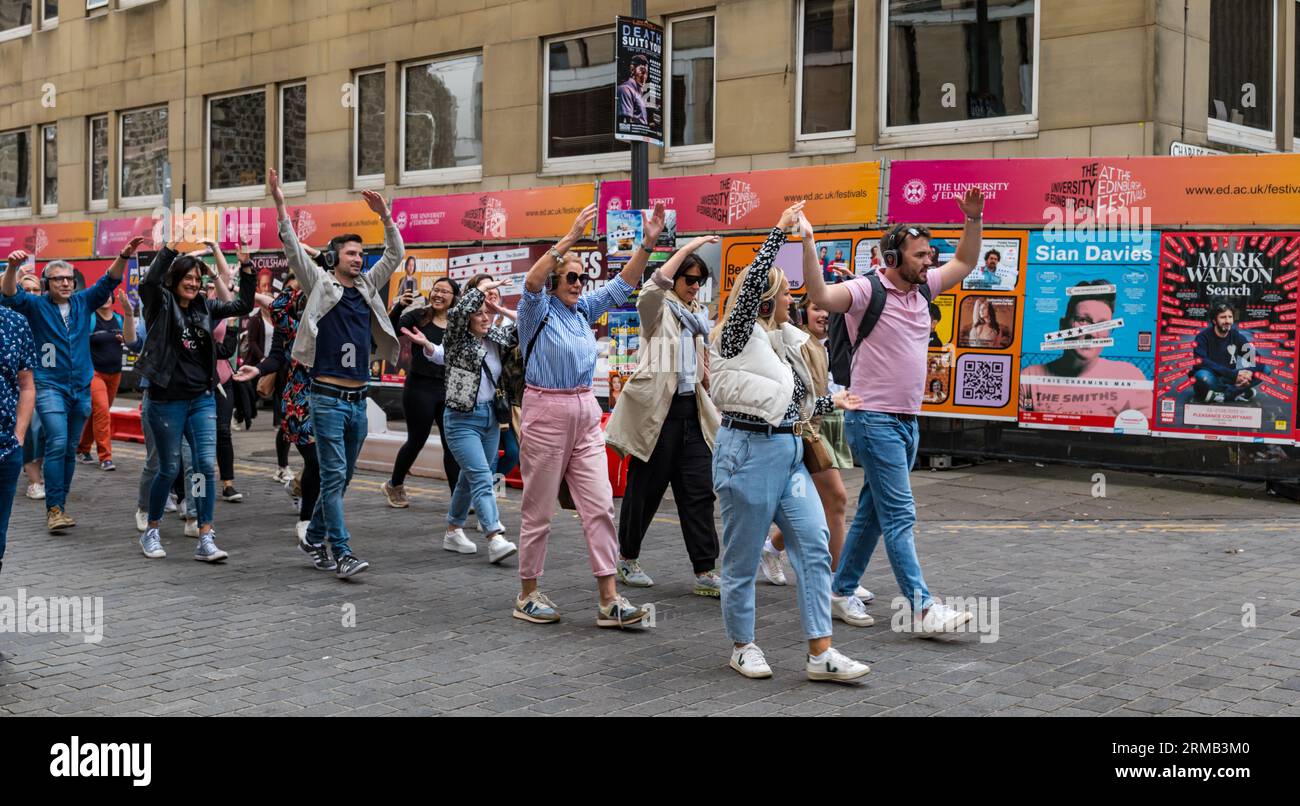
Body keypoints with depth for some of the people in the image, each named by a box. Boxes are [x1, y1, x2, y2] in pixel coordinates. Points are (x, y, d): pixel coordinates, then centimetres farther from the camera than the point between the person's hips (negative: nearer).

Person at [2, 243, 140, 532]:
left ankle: (60, 505, 20)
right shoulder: (37, 305, -2)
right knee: (57, 445, -16)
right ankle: (53, 509, -12)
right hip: (50, 386, -4)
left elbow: (108, 281, -1)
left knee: (70, 450, 10)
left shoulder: (83, 302, 7)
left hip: (81, 387, 4)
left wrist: (124, 256, -18)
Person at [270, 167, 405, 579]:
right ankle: (341, 553, -8)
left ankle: (316, 537, 26)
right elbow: (293, 249, -8)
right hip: (328, 397, -6)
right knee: (334, 475, -8)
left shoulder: (368, 287, 14)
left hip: (359, 399, 6)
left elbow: (395, 255, 14)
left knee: (342, 477, 12)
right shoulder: (320, 285, 1)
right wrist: (280, 205, -15)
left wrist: (385, 216, 4)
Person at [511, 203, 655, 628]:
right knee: (539, 510, 4)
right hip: (546, 413, -6)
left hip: (586, 413, 6)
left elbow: (622, 284, 10)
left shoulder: (584, 309, 12)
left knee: (600, 505, -1)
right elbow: (532, 281, -25)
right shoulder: (537, 310, -5)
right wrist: (571, 237, -32)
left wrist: (648, 243, -3)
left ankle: (609, 601, 0)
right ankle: (527, 596, 17)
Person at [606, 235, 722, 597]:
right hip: (657, 408, -6)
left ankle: (705, 571, 0)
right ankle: (627, 557, 21)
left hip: (692, 409, 6)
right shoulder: (657, 308, -1)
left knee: (699, 491, 0)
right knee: (646, 486, 3)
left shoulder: (700, 314, 18)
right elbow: (656, 285, -24)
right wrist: (689, 247, -23)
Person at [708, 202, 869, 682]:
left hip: (789, 452, 8)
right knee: (743, 558, 3)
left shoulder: (781, 341, 18)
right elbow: (752, 283, -21)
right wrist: (780, 231, -16)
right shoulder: (738, 335, -5)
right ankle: (742, 646, 19)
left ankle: (820, 653, -2)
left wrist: (831, 404, 21)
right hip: (749, 452, -8)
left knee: (815, 545, -2)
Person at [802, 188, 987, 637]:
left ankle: (842, 593, 22)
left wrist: (974, 219, 9)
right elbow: (820, 297, -29)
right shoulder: (867, 291, -12)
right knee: (900, 516, -10)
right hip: (875, 420, -8)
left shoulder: (922, 288, 11)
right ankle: (922, 609, -11)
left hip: (907, 421, 8)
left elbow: (965, 263, 22)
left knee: (872, 512, 13)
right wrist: (808, 246, -37)